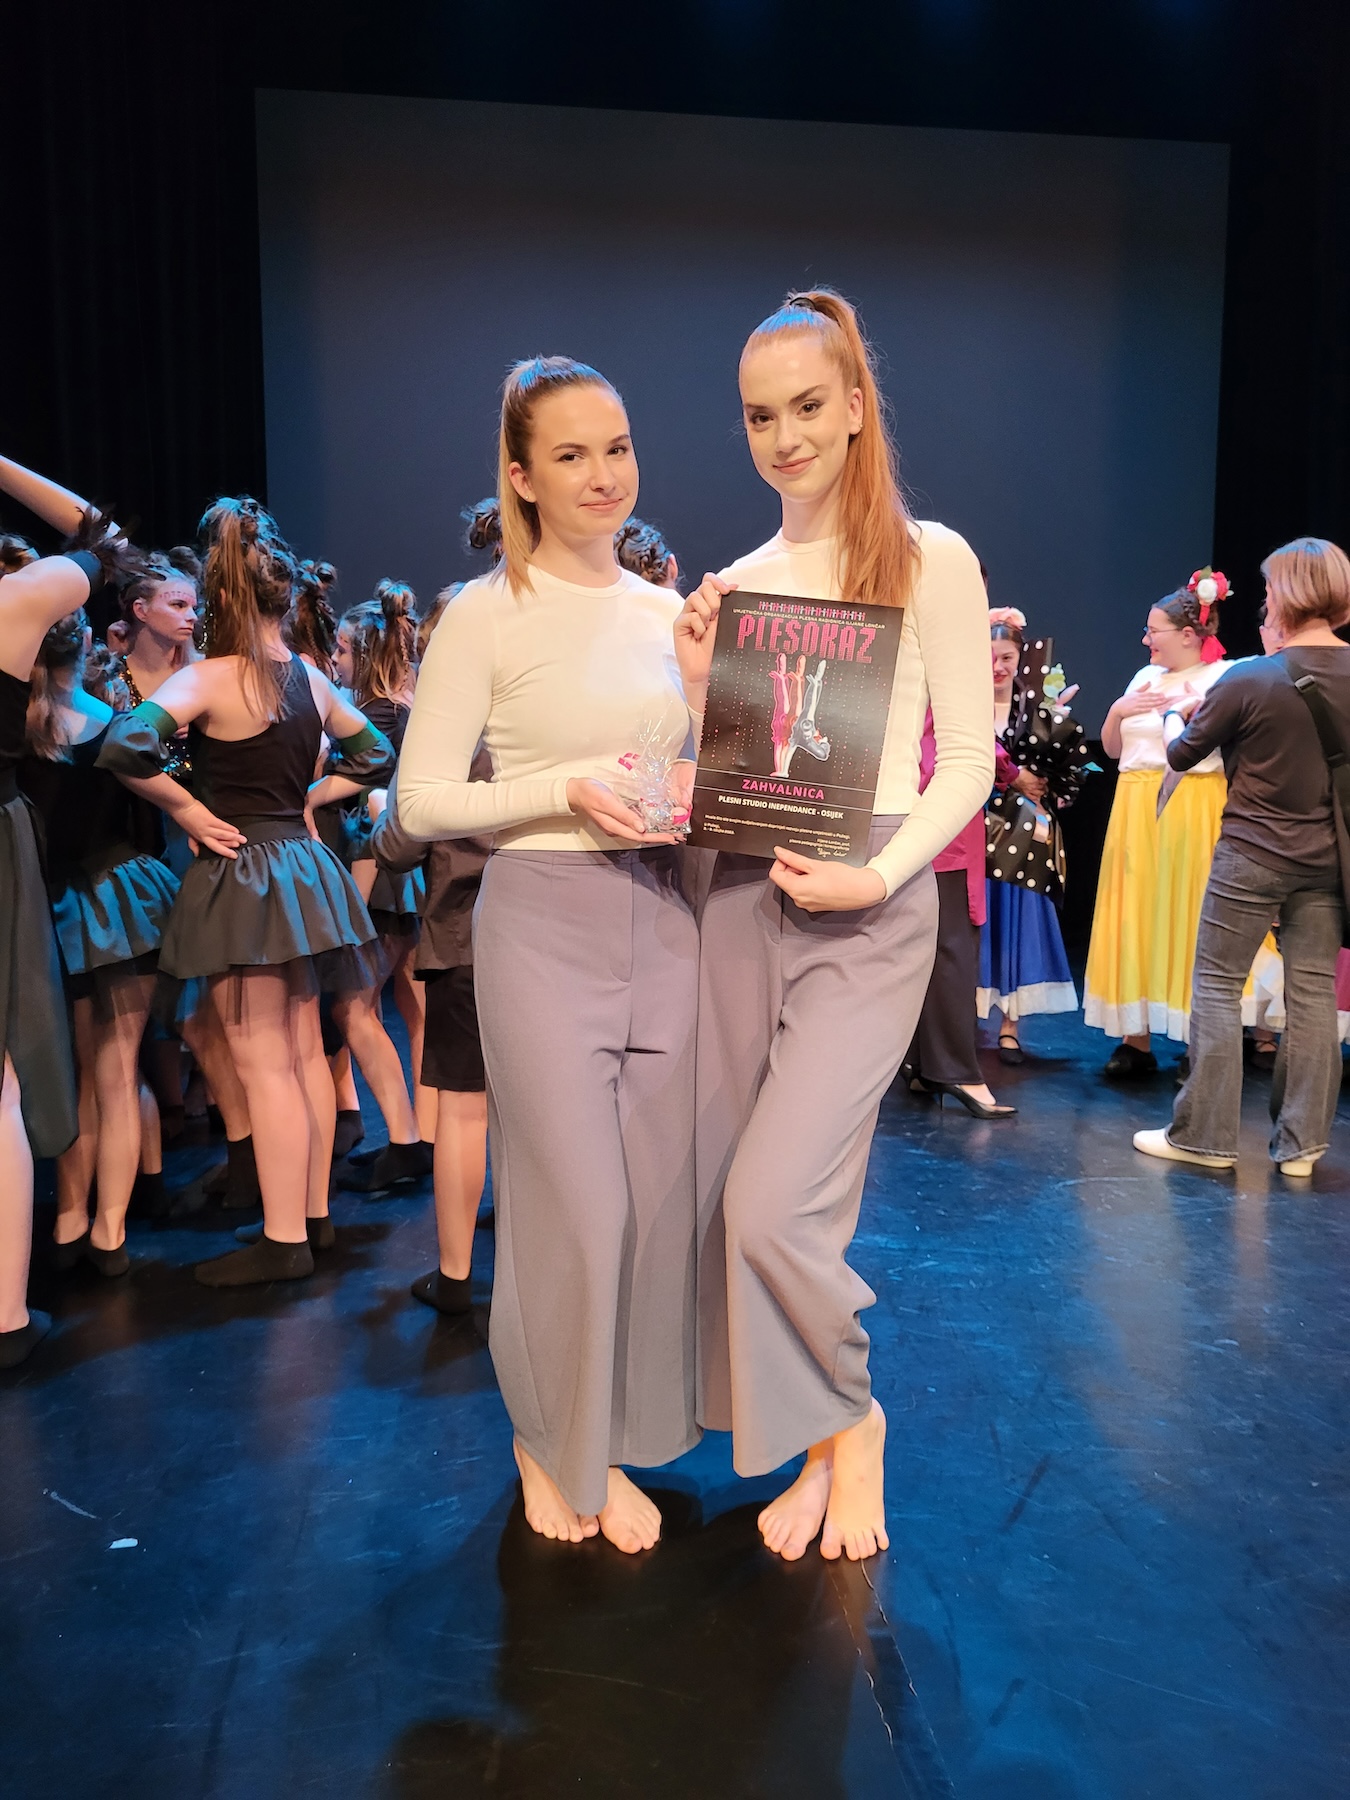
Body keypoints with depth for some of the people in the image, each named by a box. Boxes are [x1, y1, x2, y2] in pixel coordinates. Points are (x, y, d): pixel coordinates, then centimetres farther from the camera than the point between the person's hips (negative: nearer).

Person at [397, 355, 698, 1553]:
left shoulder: (669, 612, 11)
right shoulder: (485, 617, -5)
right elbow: (422, 801, -8)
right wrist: (568, 791, -19)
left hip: (662, 917, 5)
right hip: (543, 924, -5)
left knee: (661, 1196, 9)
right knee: (578, 1208, 0)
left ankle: (611, 1442, 32)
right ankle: (551, 1443, 29)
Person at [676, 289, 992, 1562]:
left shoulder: (930, 561, -2)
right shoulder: (739, 581, 11)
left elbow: (969, 760, -4)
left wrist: (880, 874, -17)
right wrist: (699, 683, -4)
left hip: (868, 908, -5)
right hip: (742, 897, 5)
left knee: (776, 1200, -12)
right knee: (731, 1195, 9)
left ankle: (848, 1418, 19)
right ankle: (812, 1444, 30)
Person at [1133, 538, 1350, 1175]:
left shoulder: (1249, 680, -16)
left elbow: (1182, 755, -4)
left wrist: (1177, 714, 18)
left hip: (1252, 857, -5)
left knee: (1217, 987, 5)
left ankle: (1204, 1135, 10)